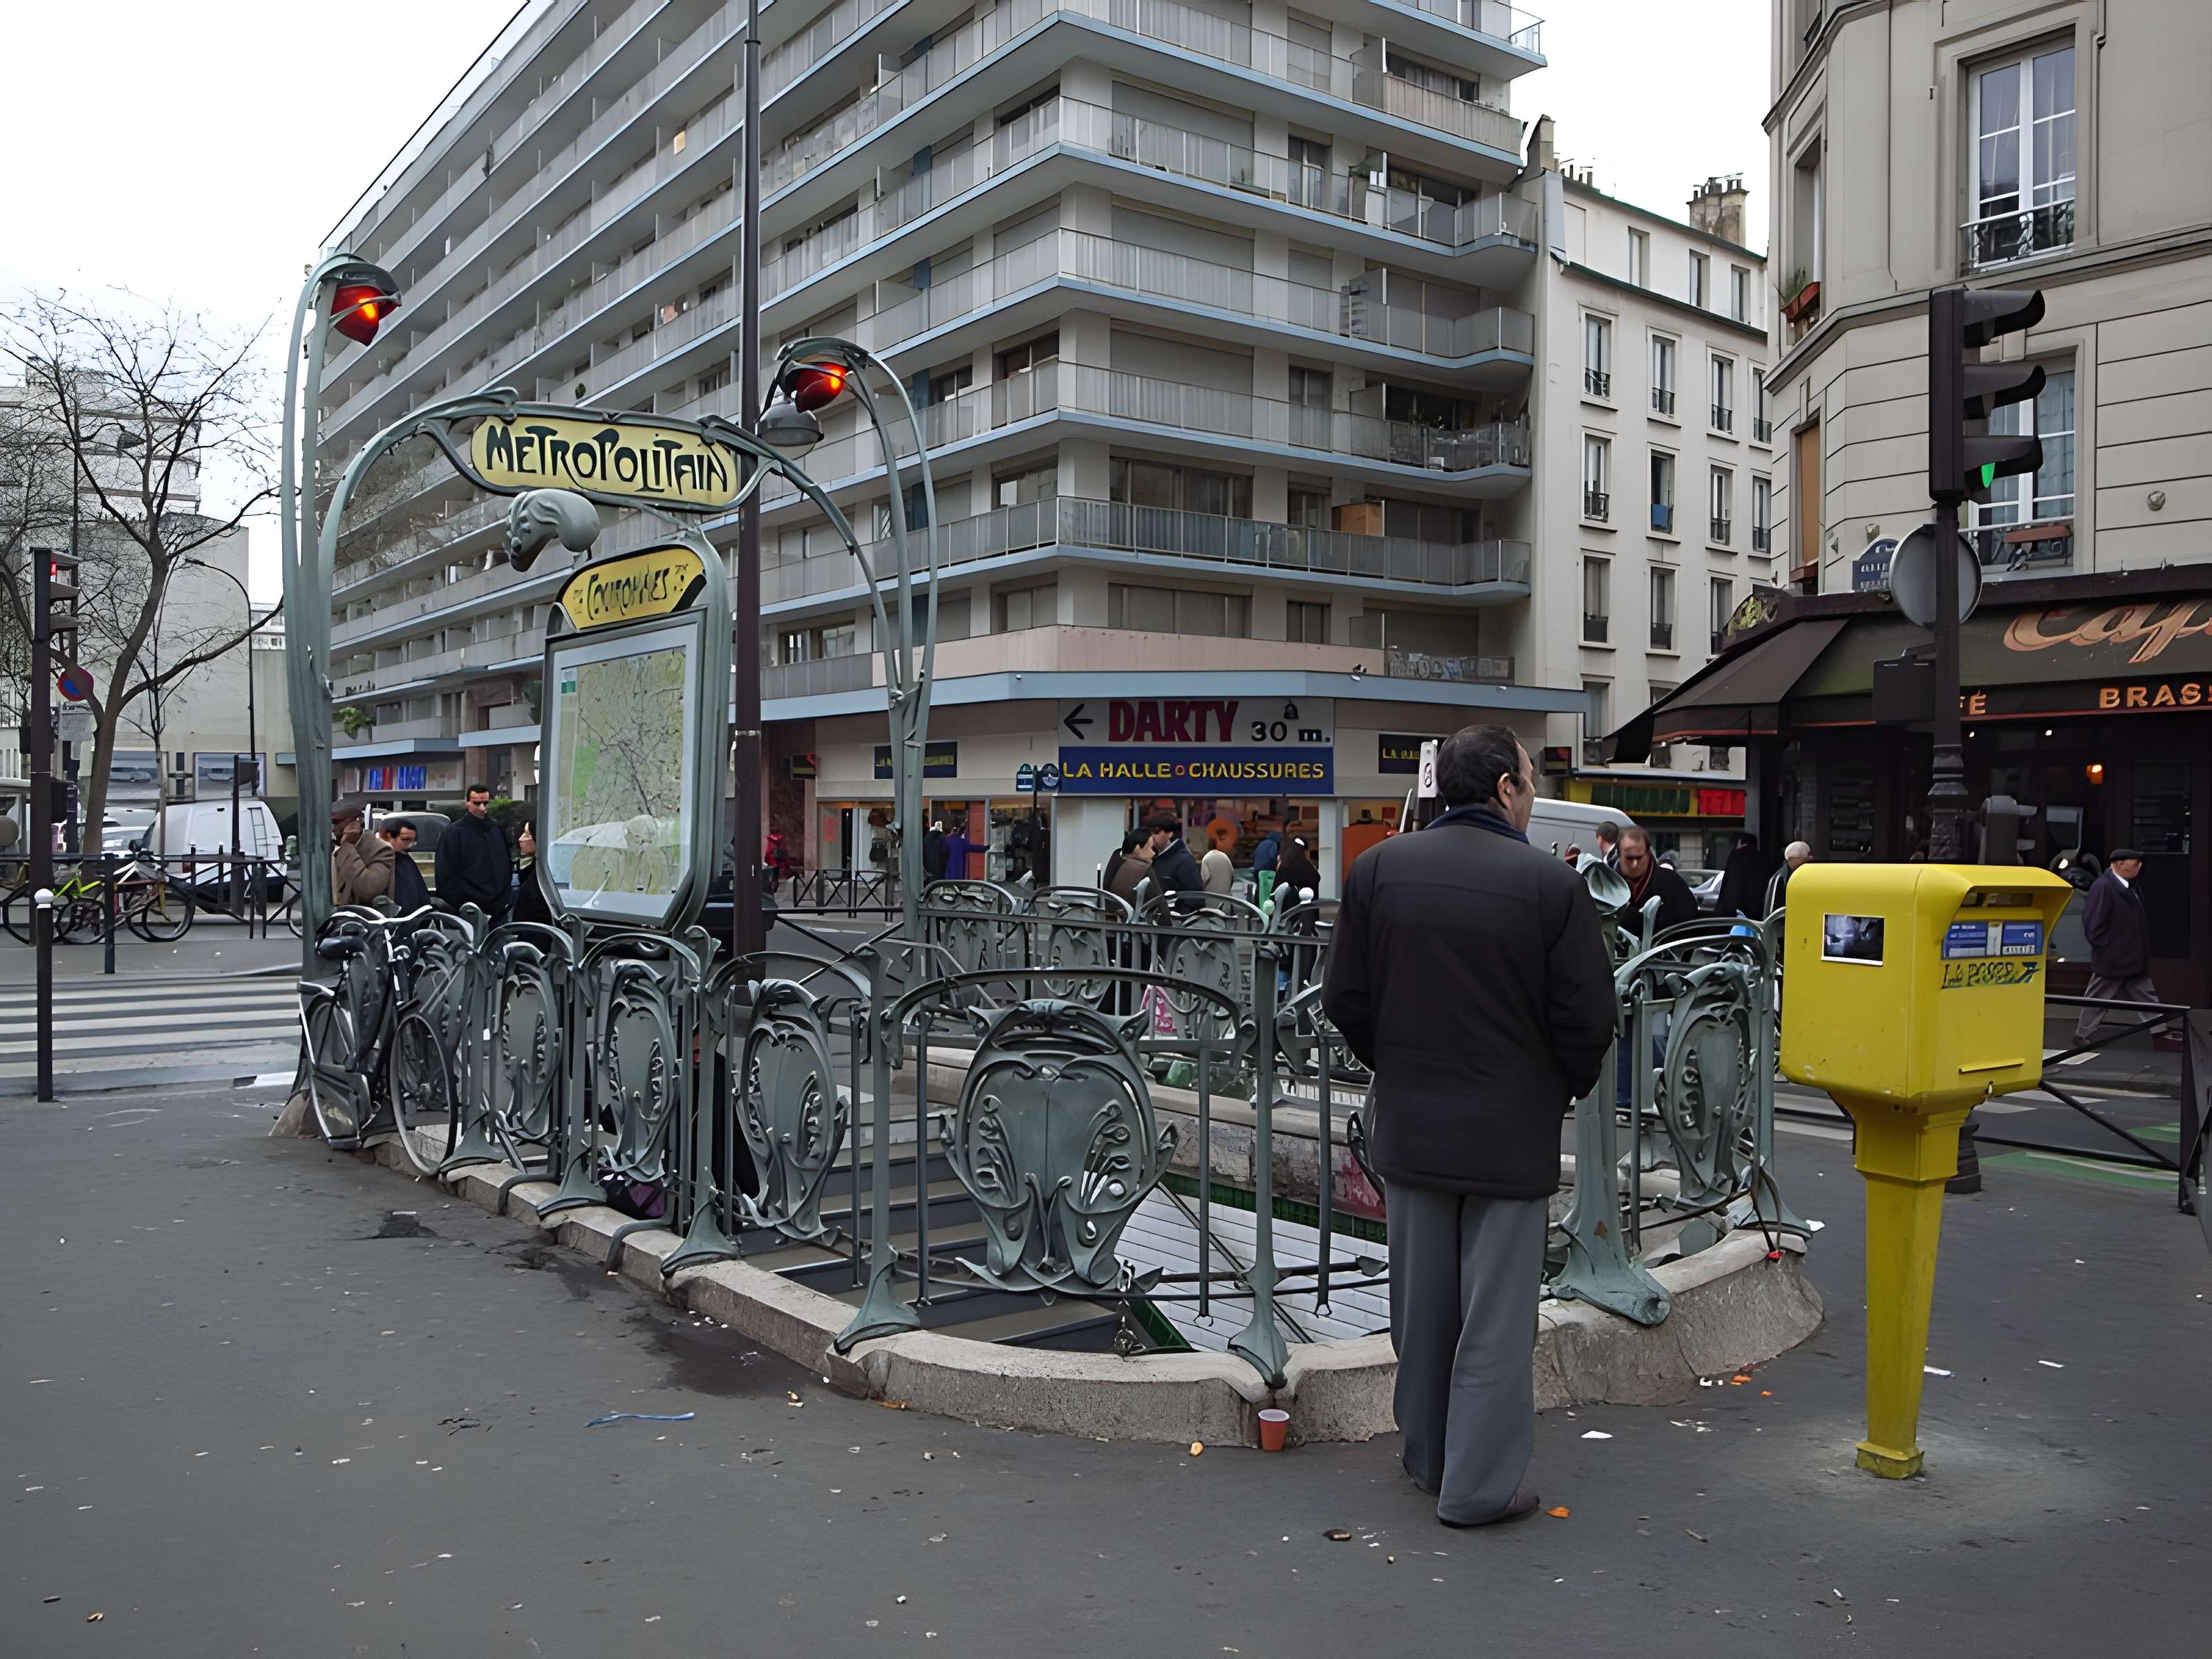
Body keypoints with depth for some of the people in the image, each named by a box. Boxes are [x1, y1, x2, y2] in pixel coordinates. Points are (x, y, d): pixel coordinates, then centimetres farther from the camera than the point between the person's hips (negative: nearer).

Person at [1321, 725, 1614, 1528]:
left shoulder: (1378, 868, -4)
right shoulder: (1551, 883, -14)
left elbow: (1344, 999, -1)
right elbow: (1587, 1018, -11)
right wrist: (1563, 1091, 8)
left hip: (1410, 1127, 4)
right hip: (1511, 1131, -4)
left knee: (1422, 1305, 18)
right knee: (1496, 1317, 8)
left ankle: (1429, 1457, 33)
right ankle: (1479, 1485, 16)